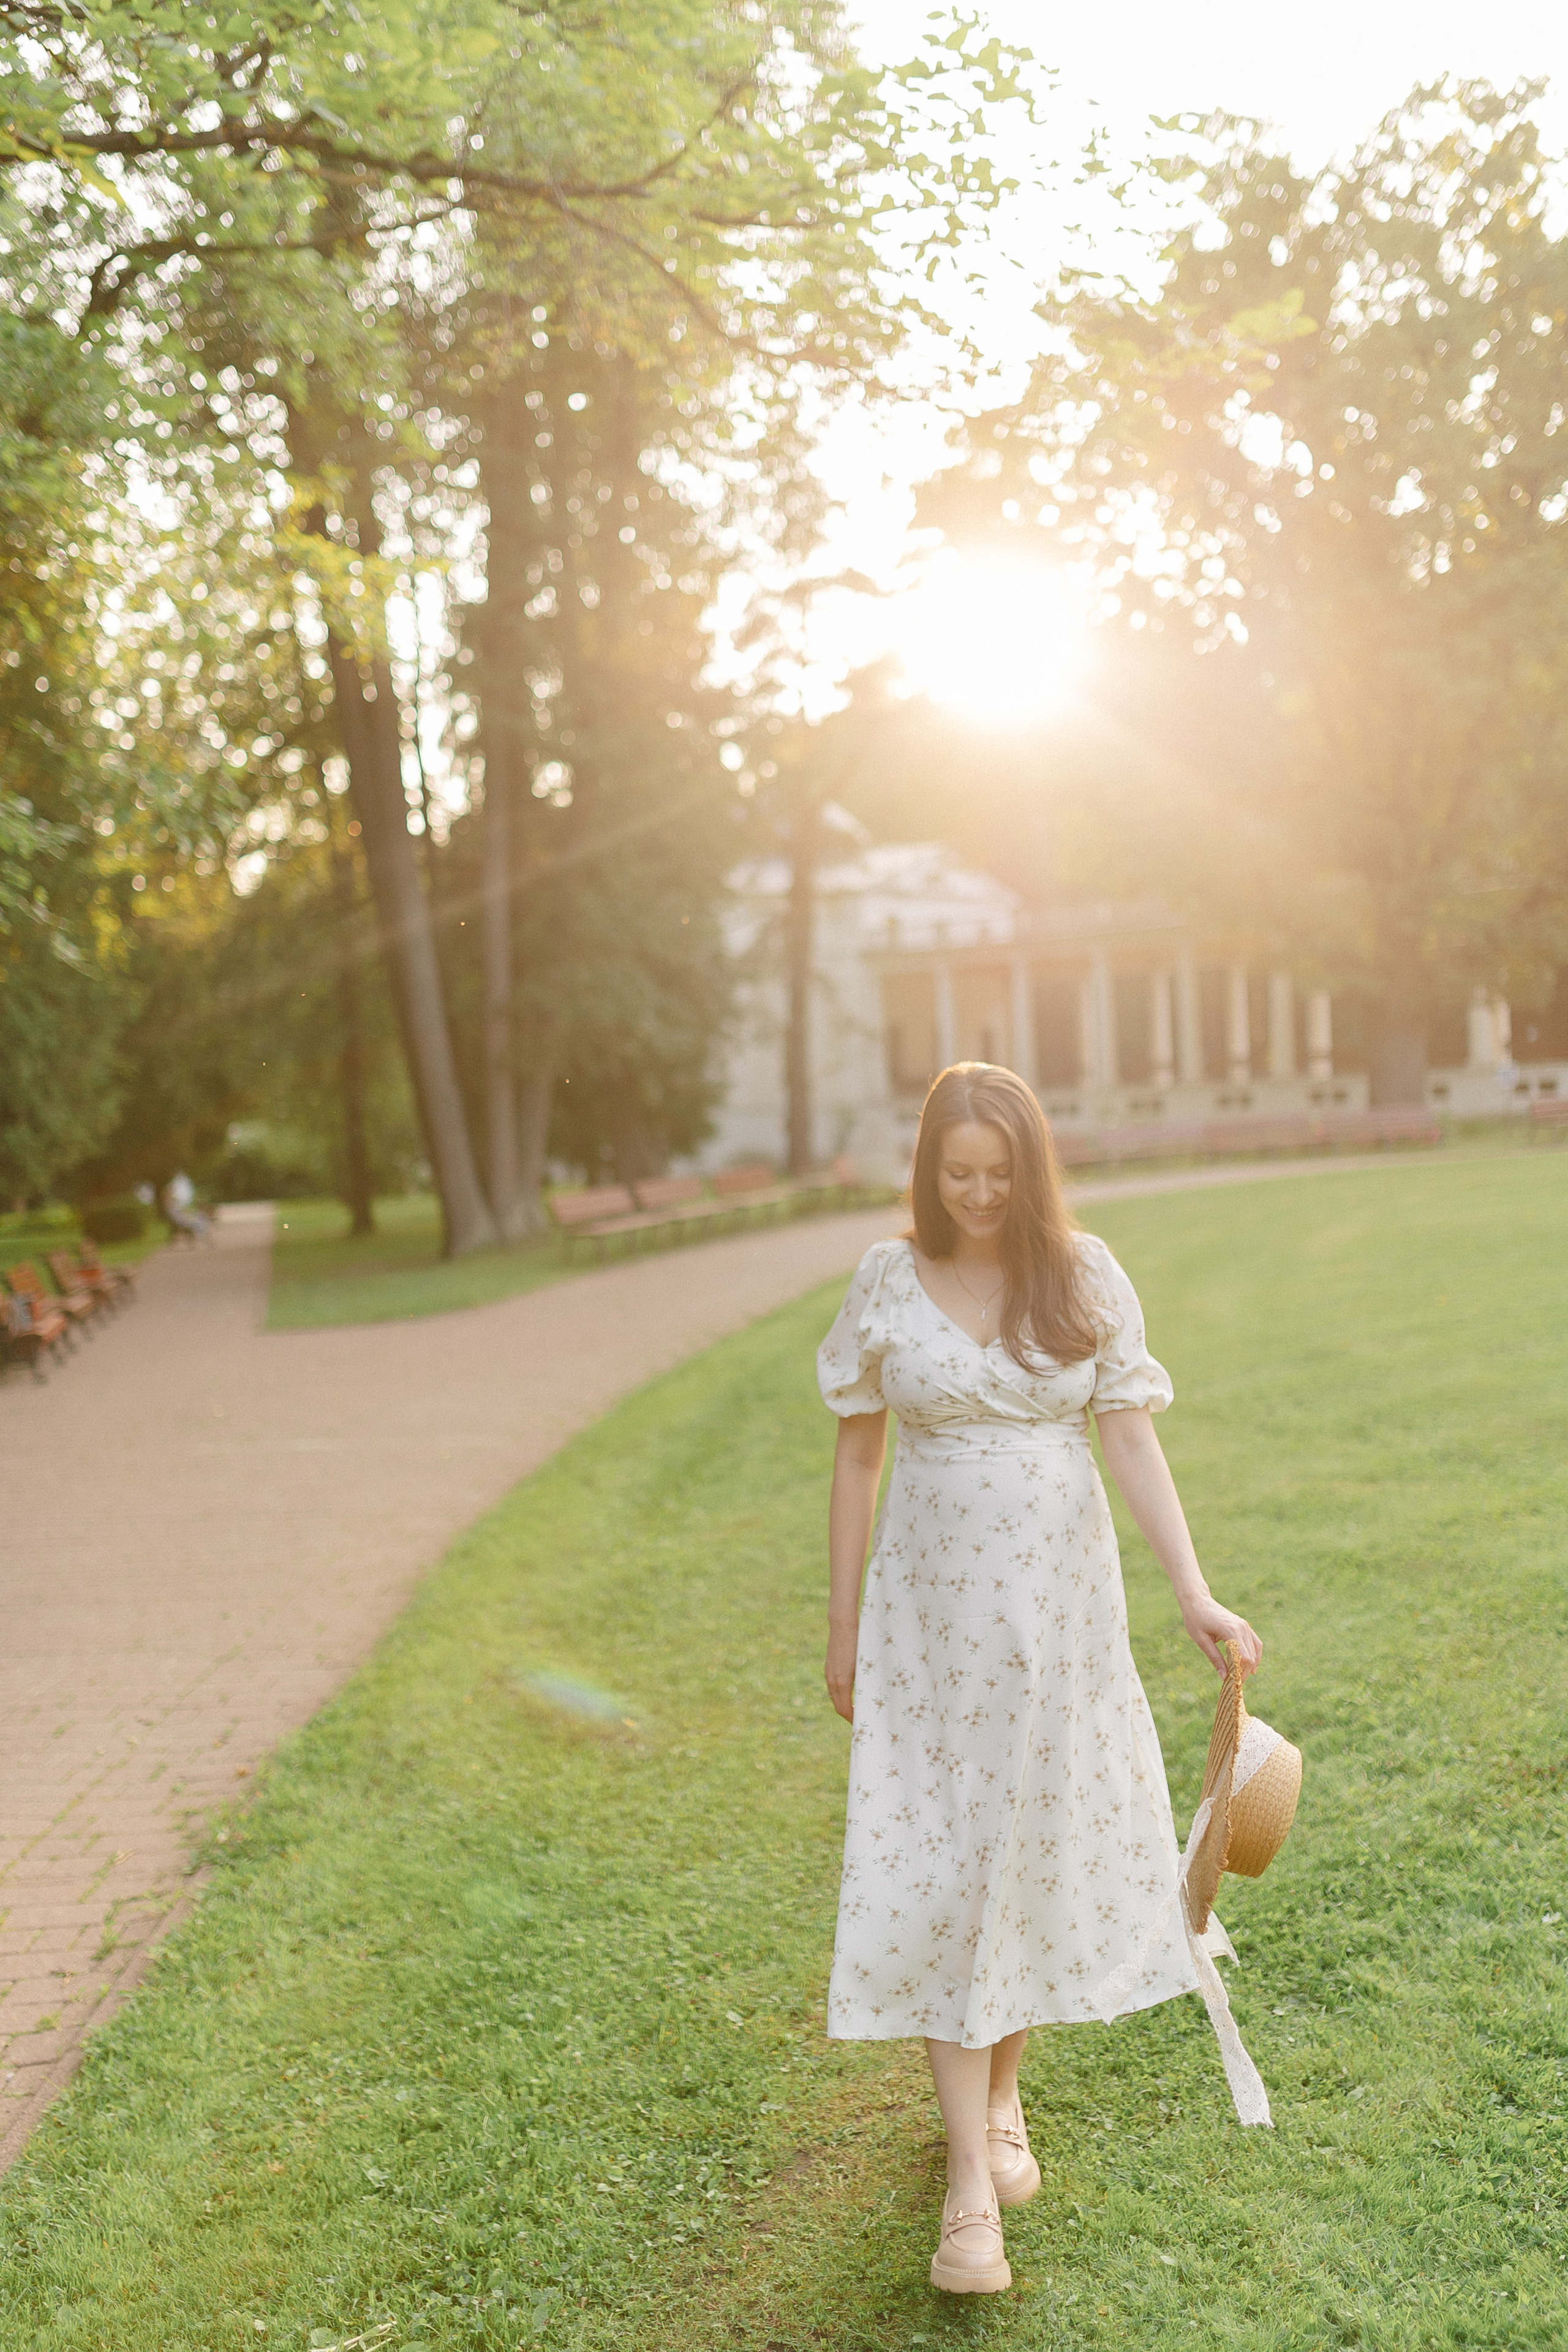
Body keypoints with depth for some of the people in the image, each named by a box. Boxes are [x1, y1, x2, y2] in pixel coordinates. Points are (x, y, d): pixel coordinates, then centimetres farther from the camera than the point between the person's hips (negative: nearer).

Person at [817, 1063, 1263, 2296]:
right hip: (932, 1610, -1)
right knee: (939, 1869, -3)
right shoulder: (888, 1281, -3)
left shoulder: (1085, 1276, -3)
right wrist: (843, 1621, 4)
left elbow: (1132, 1442, -5)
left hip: (1058, 1605, 1)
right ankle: (971, 2180, 1)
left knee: (1042, 1849, 9)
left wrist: (1194, 1590, -16)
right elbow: (857, 1458, 3)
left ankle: (1002, 2093, 32)